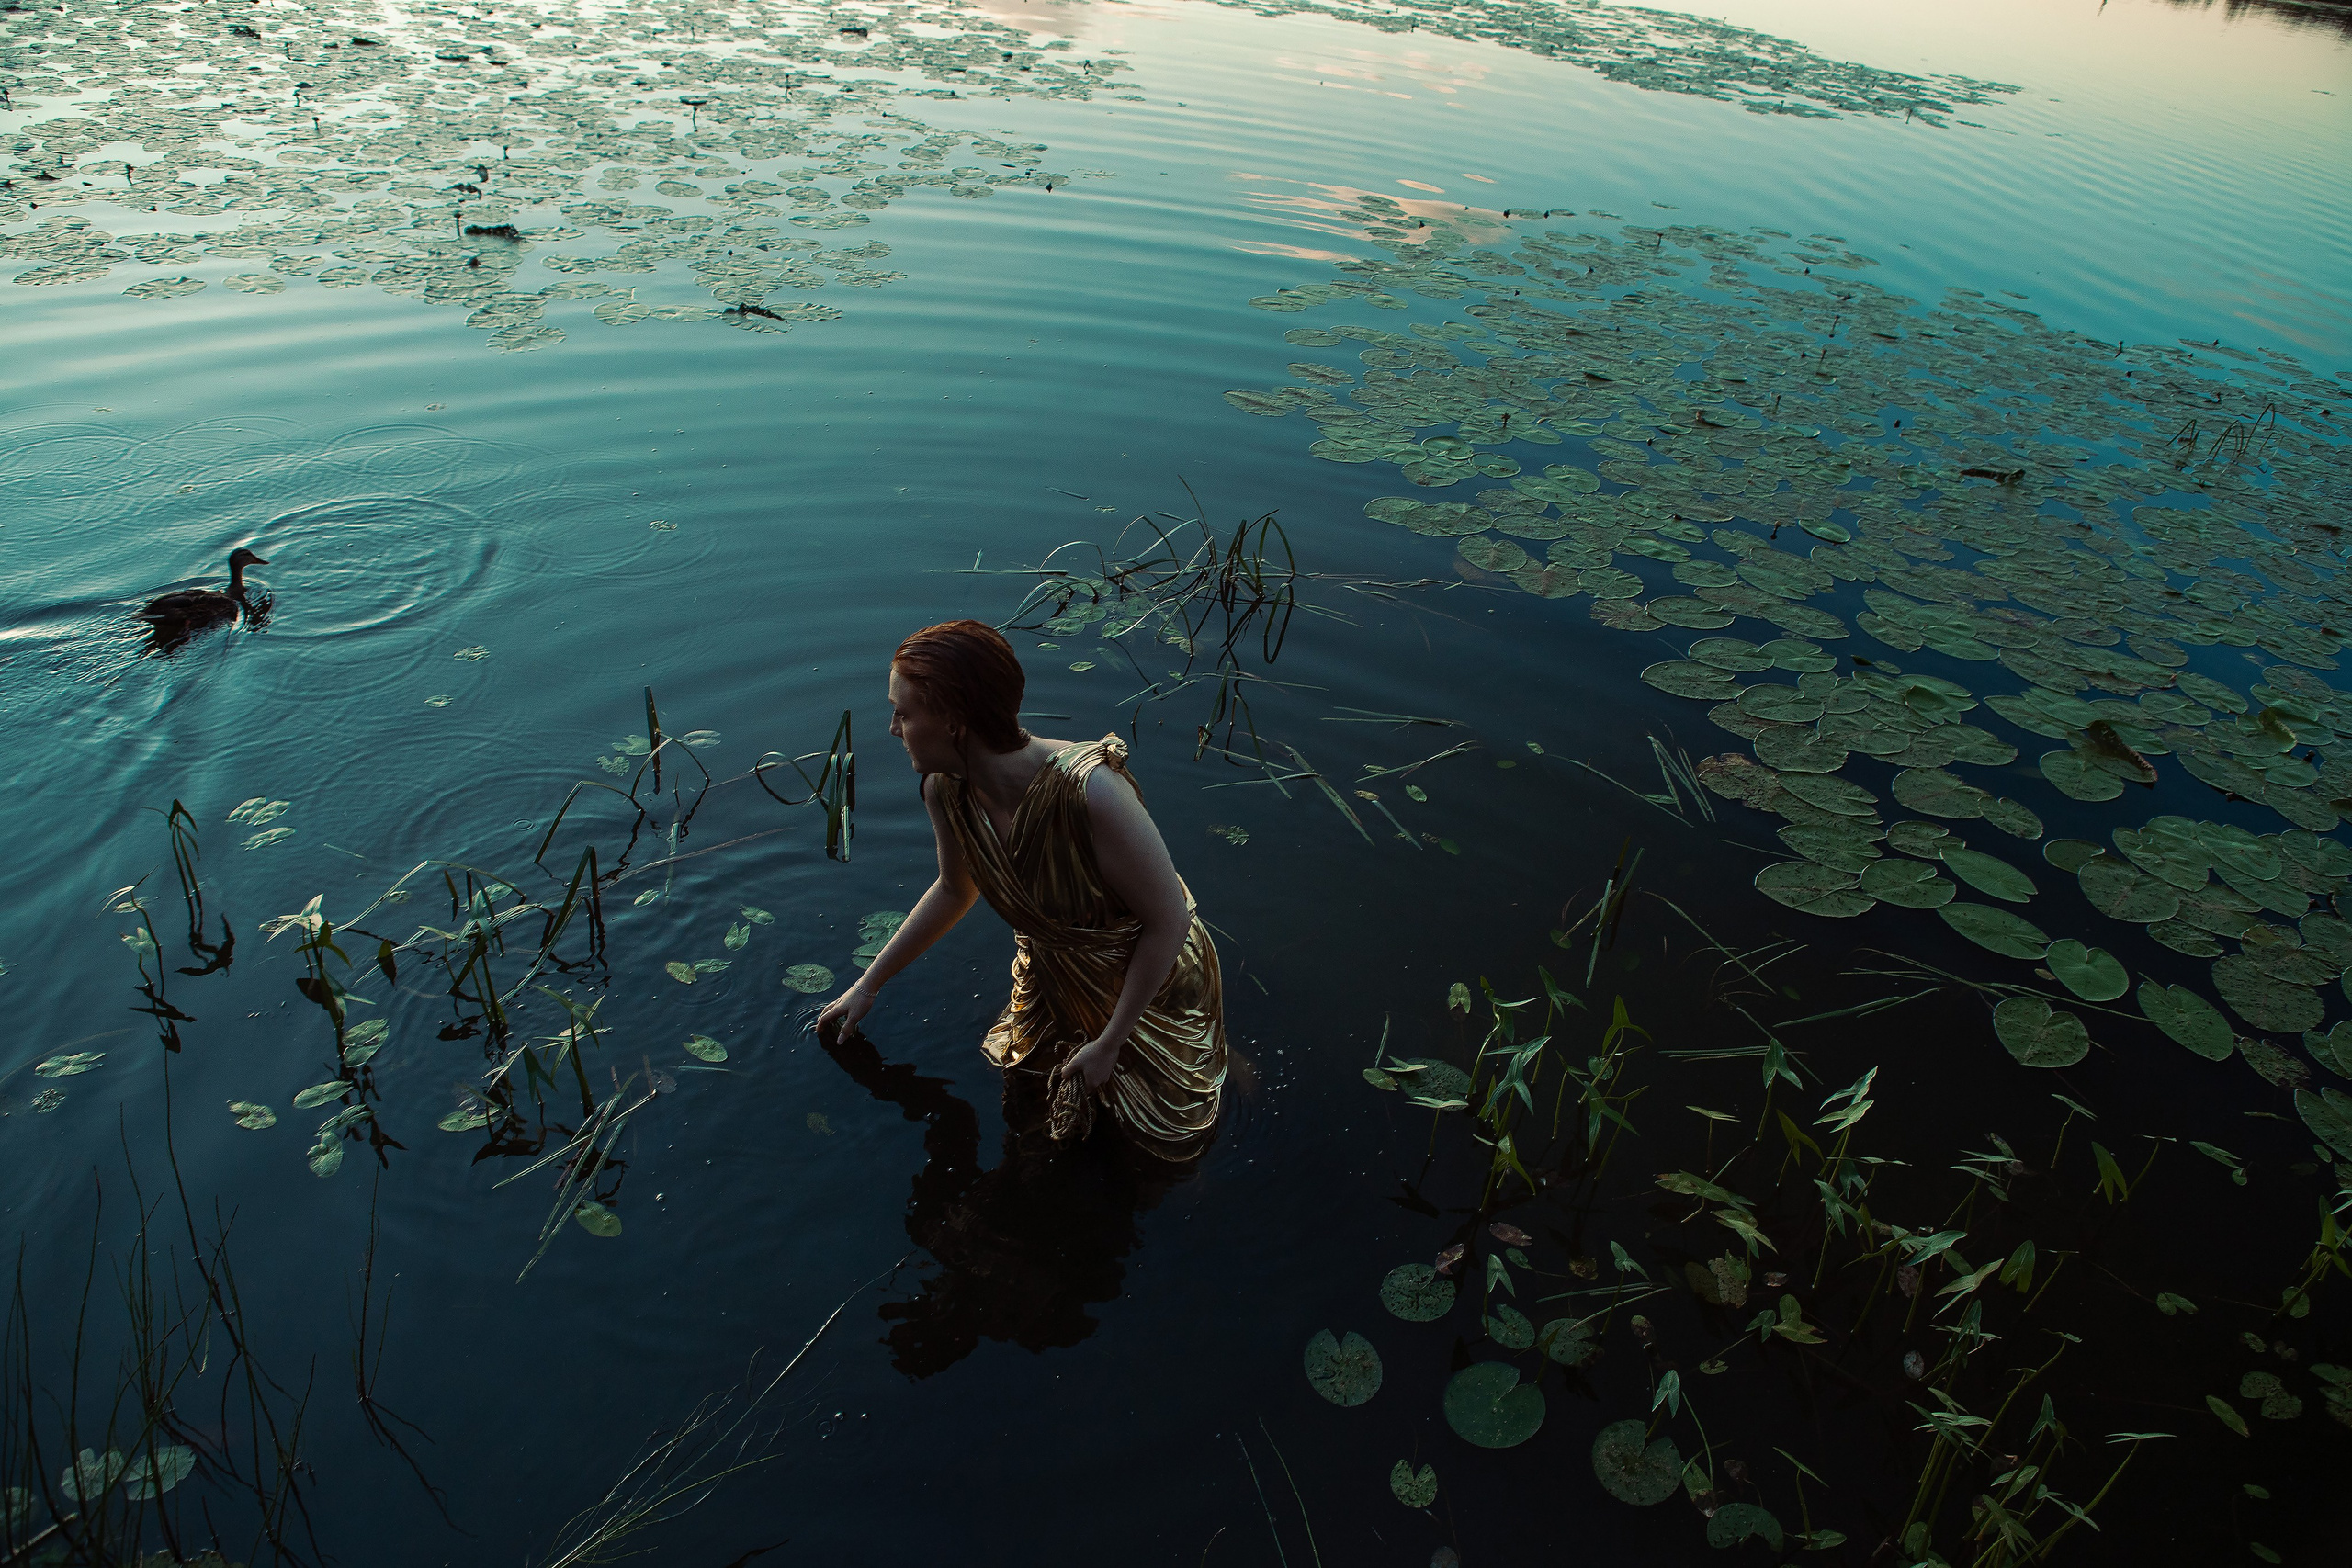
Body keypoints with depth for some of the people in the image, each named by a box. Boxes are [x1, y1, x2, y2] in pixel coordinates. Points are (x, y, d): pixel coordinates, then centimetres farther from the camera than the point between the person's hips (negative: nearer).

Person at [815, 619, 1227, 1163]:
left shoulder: (1090, 792, -42)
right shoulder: (945, 790, -20)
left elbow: (1168, 919, -28)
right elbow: (954, 890, 3)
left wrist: (1110, 1044, -19)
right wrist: (868, 985, 10)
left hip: (1154, 978, -5)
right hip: (1050, 971, 5)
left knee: (1171, 1140, 5)